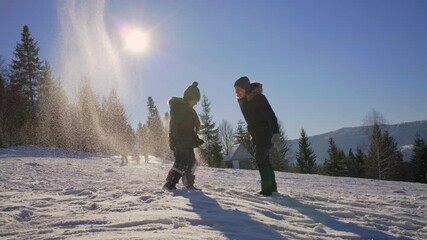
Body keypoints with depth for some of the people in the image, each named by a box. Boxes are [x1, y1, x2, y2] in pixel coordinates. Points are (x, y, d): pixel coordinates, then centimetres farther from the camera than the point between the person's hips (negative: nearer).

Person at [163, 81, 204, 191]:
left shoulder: (188, 109, 20)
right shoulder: (177, 107, -9)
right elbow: (173, 125, -19)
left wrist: (196, 140, 21)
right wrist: (173, 140, -26)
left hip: (187, 141, 10)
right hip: (180, 141, -10)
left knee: (191, 162, 11)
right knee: (182, 162, -17)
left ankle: (189, 185, 20)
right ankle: (169, 184, -15)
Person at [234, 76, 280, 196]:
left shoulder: (259, 98, -20)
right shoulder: (242, 101, 5)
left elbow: (271, 116, -26)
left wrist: (275, 134, -33)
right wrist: (252, 134, 18)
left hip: (266, 133, -9)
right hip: (256, 134, 9)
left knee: (260, 158, -16)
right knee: (264, 160, 12)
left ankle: (267, 188, -12)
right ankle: (272, 187, 21)